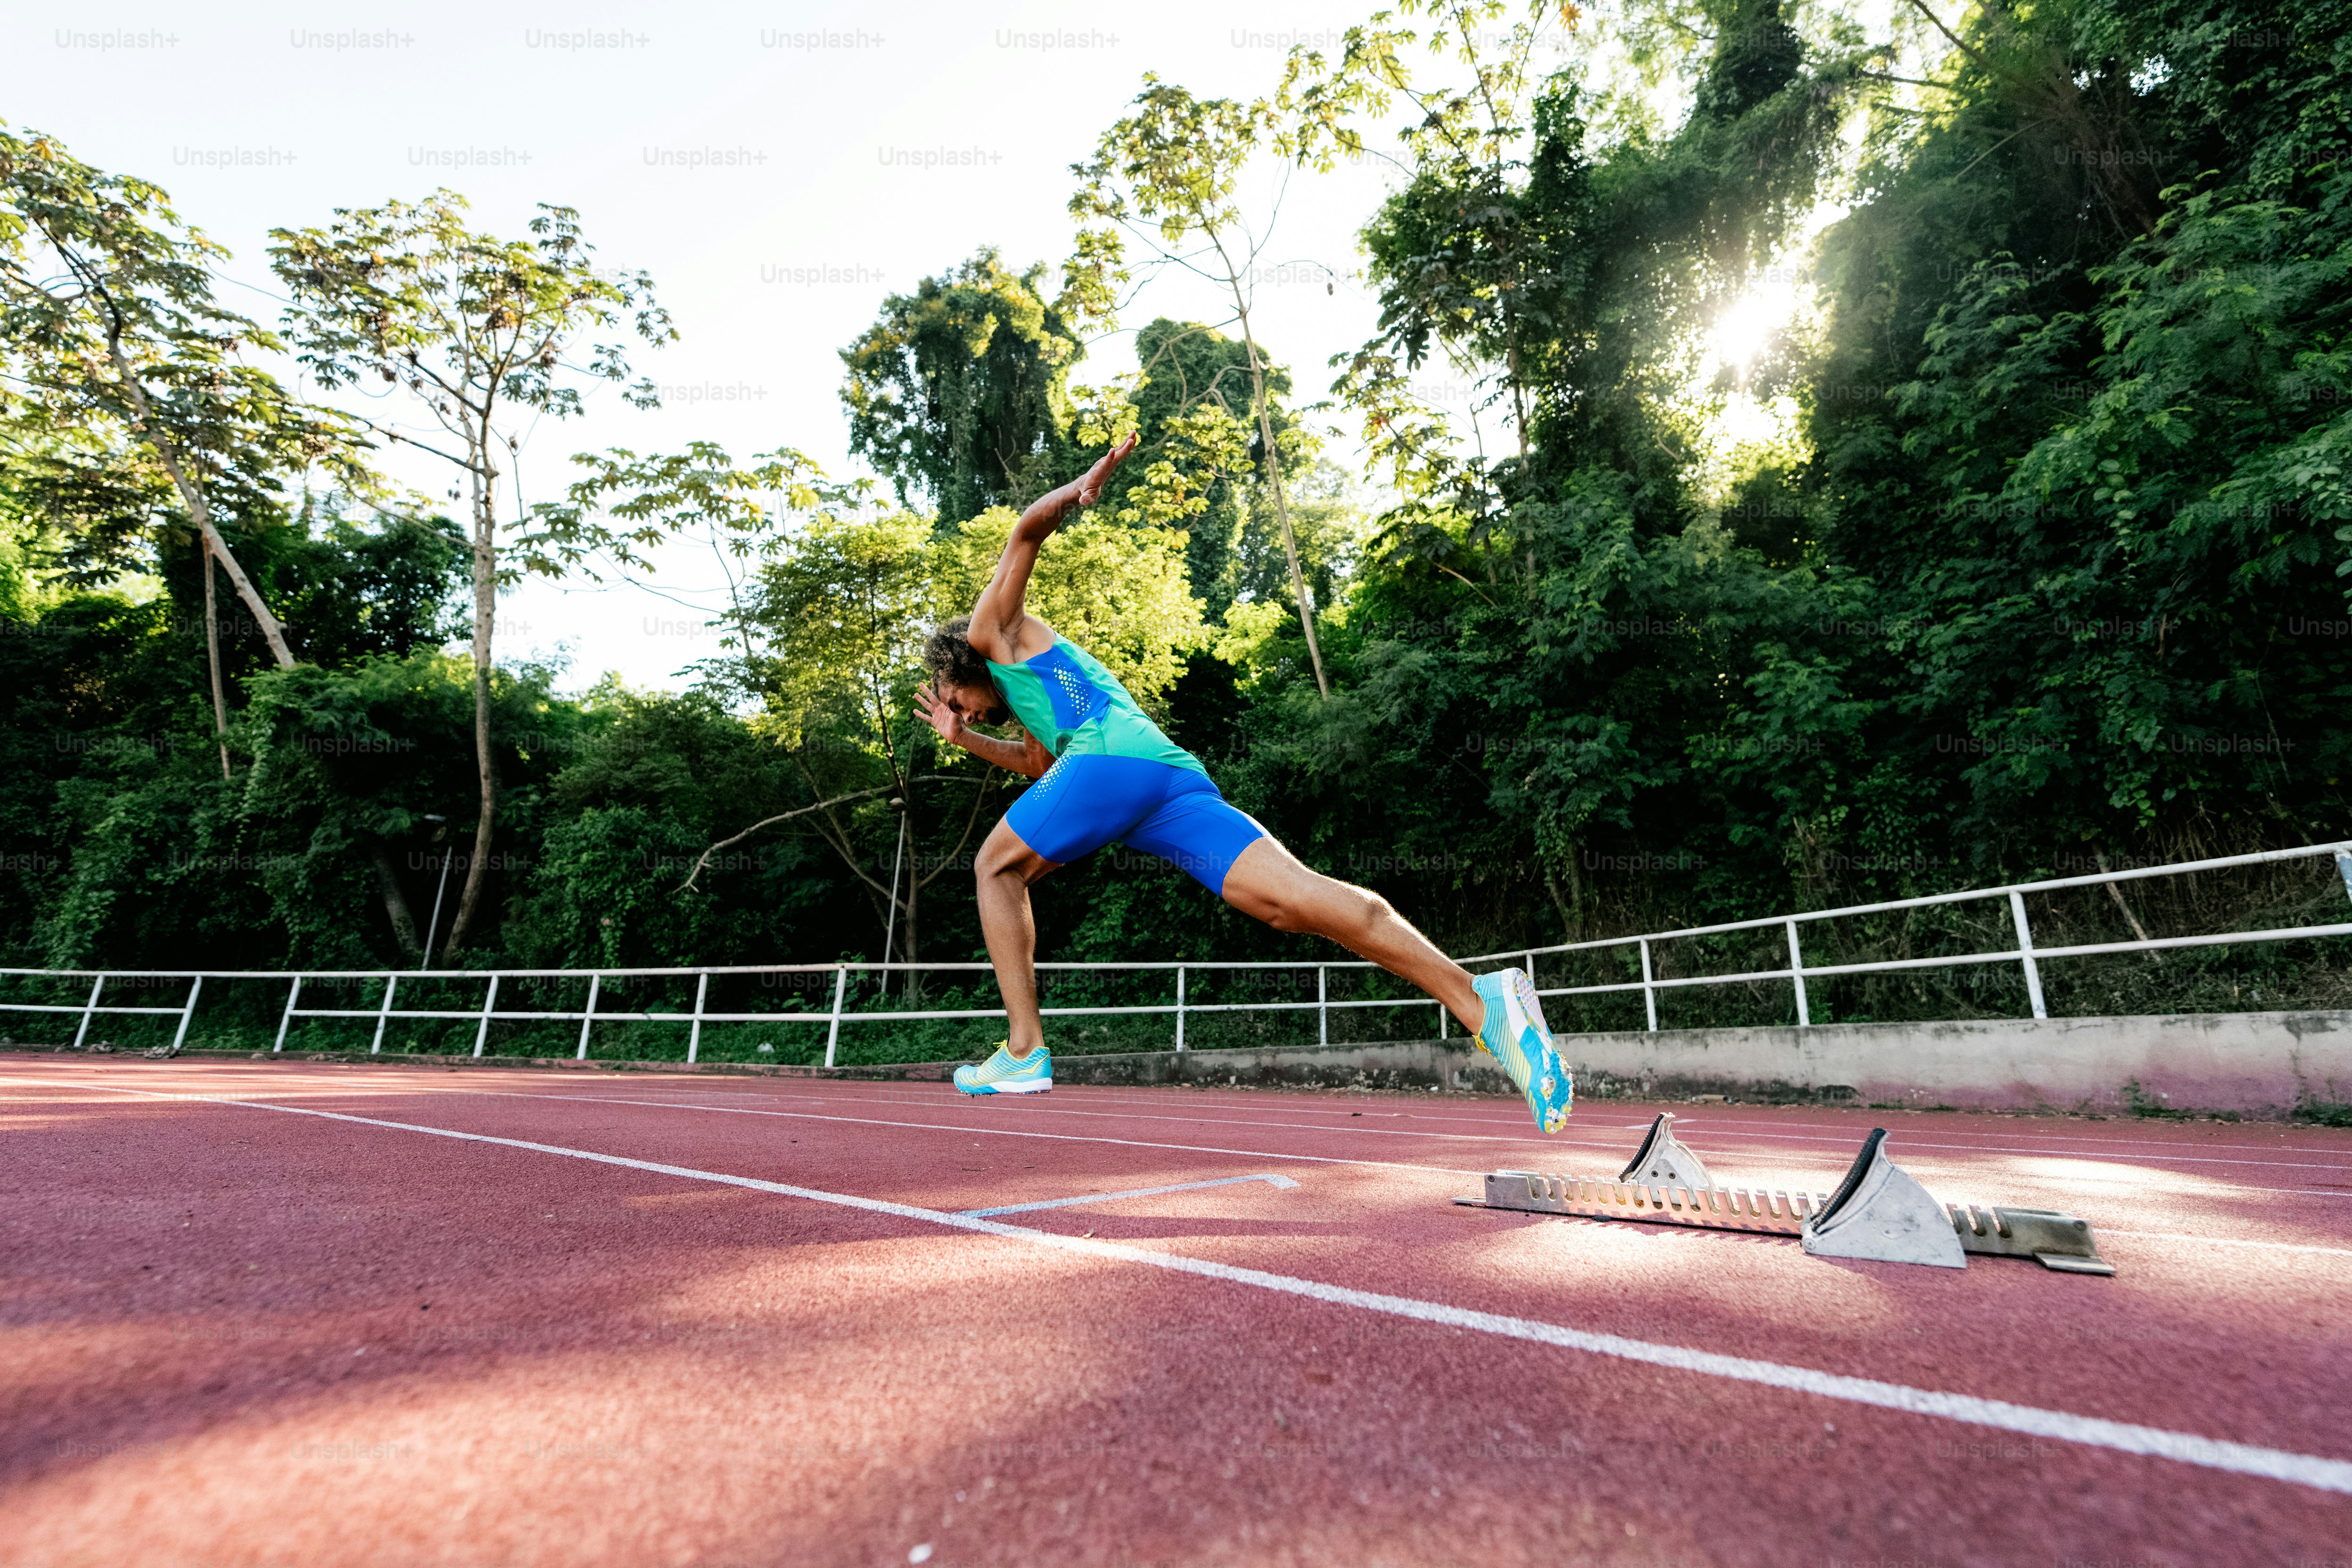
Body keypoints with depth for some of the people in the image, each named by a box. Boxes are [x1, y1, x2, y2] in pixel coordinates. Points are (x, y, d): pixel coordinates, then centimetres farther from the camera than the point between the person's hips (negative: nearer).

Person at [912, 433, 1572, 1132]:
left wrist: (1079, 486, -7)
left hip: (1110, 759, -7)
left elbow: (1026, 532, 11)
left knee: (996, 869, 17)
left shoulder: (994, 627, 25)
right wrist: (962, 737, 58)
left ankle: (1024, 1054, 11)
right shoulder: (1035, 690, 45)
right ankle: (1478, 1000, -30)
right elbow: (1038, 764, 59)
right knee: (1288, 898, -14)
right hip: (1183, 778, 7)